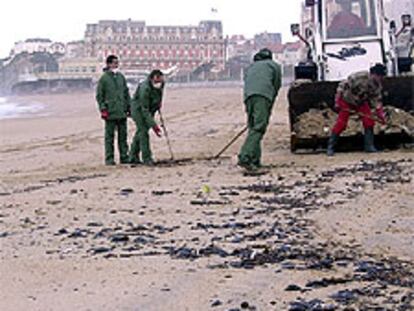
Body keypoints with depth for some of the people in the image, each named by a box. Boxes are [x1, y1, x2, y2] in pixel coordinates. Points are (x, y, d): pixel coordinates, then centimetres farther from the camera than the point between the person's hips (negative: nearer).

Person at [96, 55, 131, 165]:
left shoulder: (121, 77, 11)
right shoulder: (104, 78, -3)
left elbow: (126, 93, 17)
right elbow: (99, 95, -3)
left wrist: (129, 107, 12)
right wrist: (102, 109, -11)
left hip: (122, 112, 5)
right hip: (110, 113, -5)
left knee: (123, 135, 9)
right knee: (109, 136, 0)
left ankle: (124, 157, 16)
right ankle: (109, 158, 4)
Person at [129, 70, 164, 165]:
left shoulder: (161, 83, -14)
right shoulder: (145, 89, -36)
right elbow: (144, 110, -36)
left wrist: (159, 101, 7)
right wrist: (153, 125, -40)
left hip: (150, 109, 8)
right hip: (139, 109, -8)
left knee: (140, 132, 12)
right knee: (143, 132, -17)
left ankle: (133, 157, 21)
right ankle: (147, 159, -16)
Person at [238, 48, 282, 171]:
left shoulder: (251, 67, 35)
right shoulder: (274, 65, 24)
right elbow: (277, 86, 21)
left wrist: (247, 108, 24)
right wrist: (270, 107, 27)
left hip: (248, 96, 5)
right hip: (263, 96, -5)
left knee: (253, 127, 9)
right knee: (258, 128, -15)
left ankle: (255, 161, 2)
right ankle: (244, 157, -30)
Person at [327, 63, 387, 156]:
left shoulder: (377, 85, -12)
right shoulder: (359, 77, -32)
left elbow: (377, 100, -4)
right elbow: (342, 86, -26)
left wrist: (381, 114, -11)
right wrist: (337, 102, -24)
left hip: (361, 102, 6)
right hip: (347, 100, -6)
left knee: (369, 122, -7)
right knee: (341, 124, -9)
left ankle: (369, 146, 4)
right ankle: (330, 147, -1)